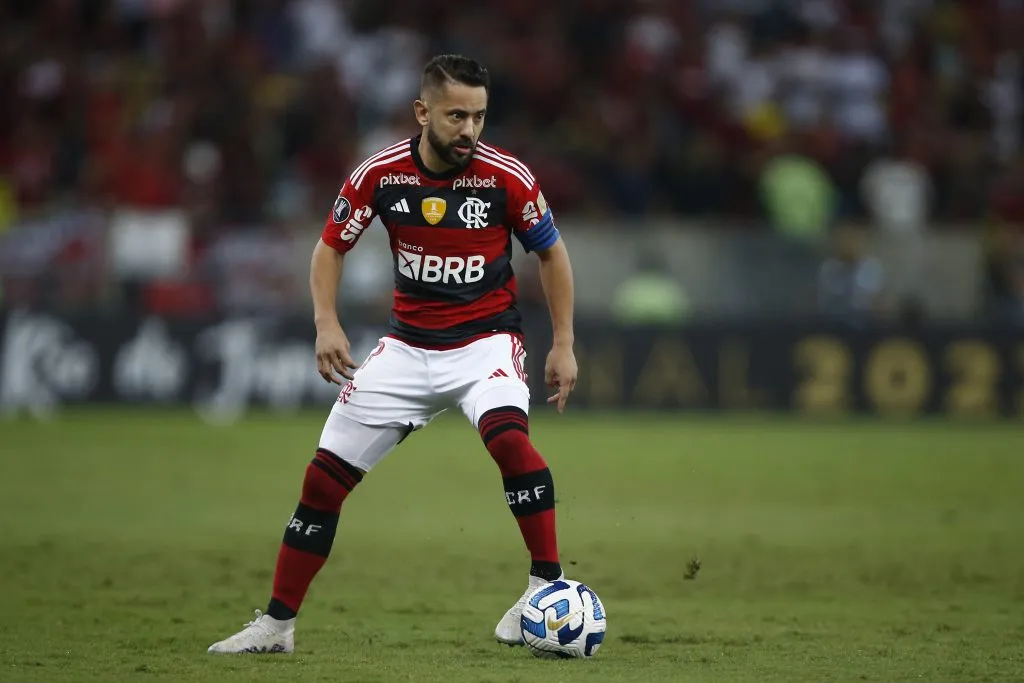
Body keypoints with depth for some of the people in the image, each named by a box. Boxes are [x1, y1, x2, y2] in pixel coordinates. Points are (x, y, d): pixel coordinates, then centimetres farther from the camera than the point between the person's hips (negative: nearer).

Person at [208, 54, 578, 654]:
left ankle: (548, 582, -21)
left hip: (486, 340, -3)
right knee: (325, 477, 0)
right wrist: (327, 323, -9)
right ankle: (277, 623, 13)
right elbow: (332, 246, 6)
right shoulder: (380, 175, -9)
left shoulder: (506, 176, -13)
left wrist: (564, 345, -1)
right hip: (408, 345, 3)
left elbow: (552, 252, 2)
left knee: (508, 436, -35)